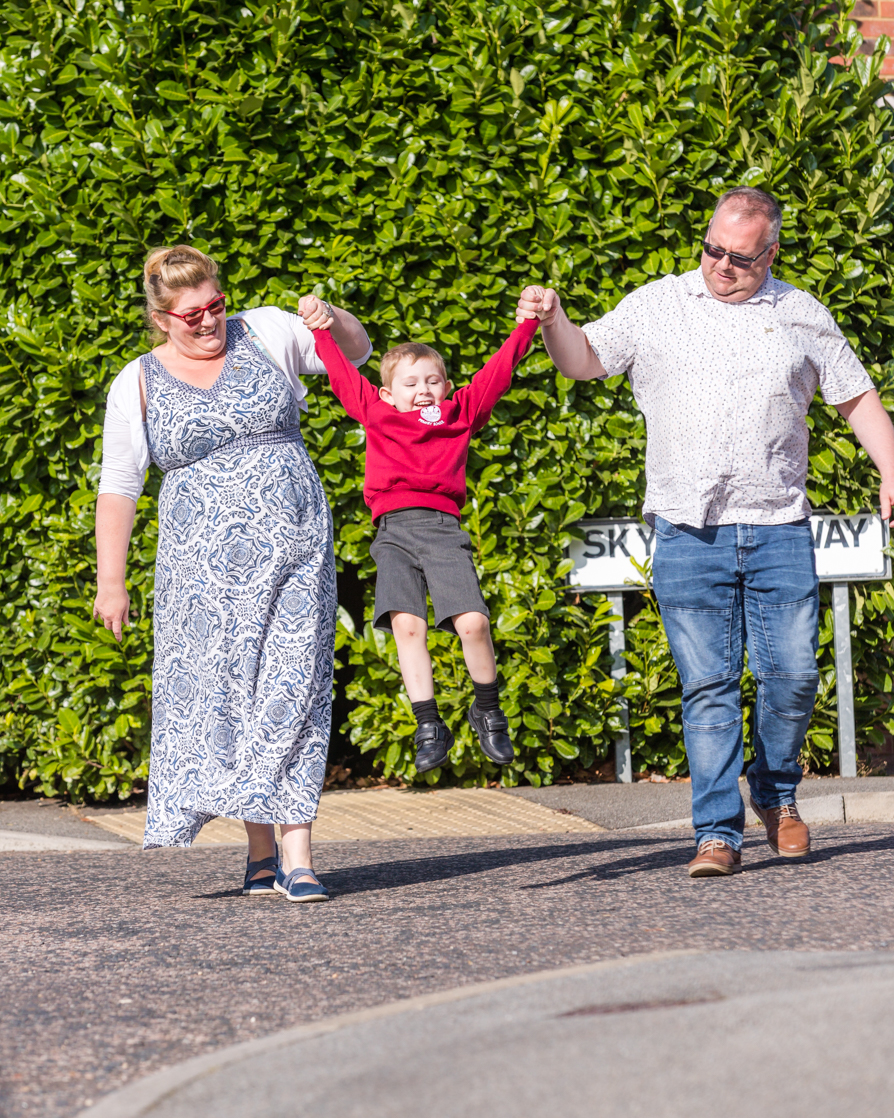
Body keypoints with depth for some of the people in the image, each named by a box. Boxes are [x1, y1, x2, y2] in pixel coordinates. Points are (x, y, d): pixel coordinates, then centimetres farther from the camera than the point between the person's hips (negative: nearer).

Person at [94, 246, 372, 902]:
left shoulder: (264, 335, 7)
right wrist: (110, 582, 1)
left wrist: (331, 319, -8)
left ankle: (297, 856, -13)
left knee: (292, 688, -9)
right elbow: (119, 487, 5)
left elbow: (356, 351, 14)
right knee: (222, 692, -3)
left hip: (294, 545, 0)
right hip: (204, 563, 0)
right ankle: (261, 851, 7)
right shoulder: (139, 386, 5)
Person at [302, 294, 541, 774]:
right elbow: (341, 374, 25)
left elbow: (497, 372, 20)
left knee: (473, 622, -15)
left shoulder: (460, 414, 18)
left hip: (442, 527, 0)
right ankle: (429, 726, -7)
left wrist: (528, 323, 17)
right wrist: (321, 330, 24)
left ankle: (487, 711, 8)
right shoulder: (376, 414, 18)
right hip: (393, 531, 1)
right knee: (407, 624, -15)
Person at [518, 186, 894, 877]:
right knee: (708, 684, -4)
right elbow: (584, 360, 8)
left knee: (793, 675, -1)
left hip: (780, 532, 1)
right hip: (689, 534, -1)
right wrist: (553, 320, -13)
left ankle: (777, 794, 24)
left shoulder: (802, 316, 10)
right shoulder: (656, 307, 8)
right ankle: (719, 834, -3)